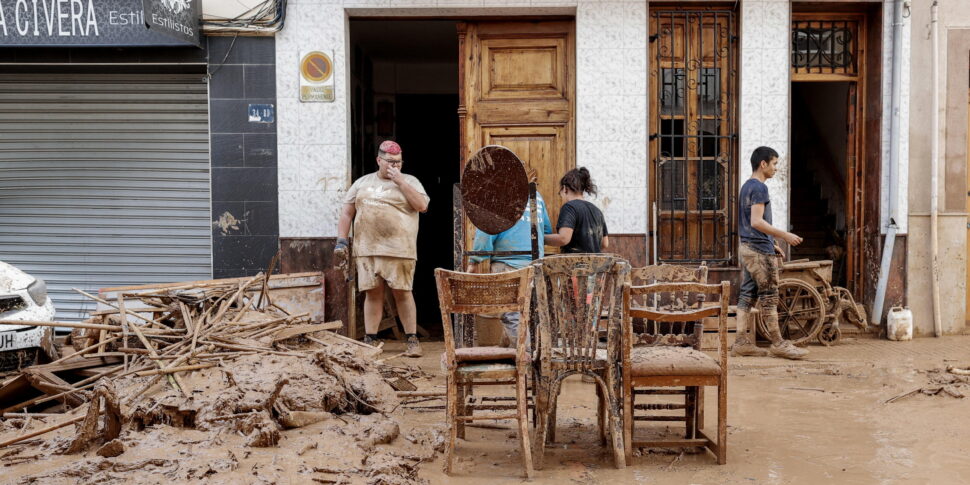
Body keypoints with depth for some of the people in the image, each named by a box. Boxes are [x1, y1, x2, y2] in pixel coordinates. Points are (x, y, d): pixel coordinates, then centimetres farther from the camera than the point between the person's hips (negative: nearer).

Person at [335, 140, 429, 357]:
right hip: (367, 249, 3)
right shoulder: (362, 183, 16)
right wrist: (341, 240, 5)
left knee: (402, 292, -2)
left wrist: (400, 181, -8)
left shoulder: (409, 181, 8)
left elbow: (421, 205, -8)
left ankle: (412, 341, 5)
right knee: (372, 293, 4)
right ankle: (370, 341, 9)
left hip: (399, 249, -2)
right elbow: (347, 213, 16)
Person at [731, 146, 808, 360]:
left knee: (747, 295, 8)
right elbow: (757, 222, -23)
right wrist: (785, 235, -19)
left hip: (747, 247, 10)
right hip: (760, 250, -10)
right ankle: (778, 344, 1)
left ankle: (742, 342, 10)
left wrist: (772, 243, 22)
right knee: (769, 297, -4)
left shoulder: (746, 186, 17)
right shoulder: (759, 188, -14)